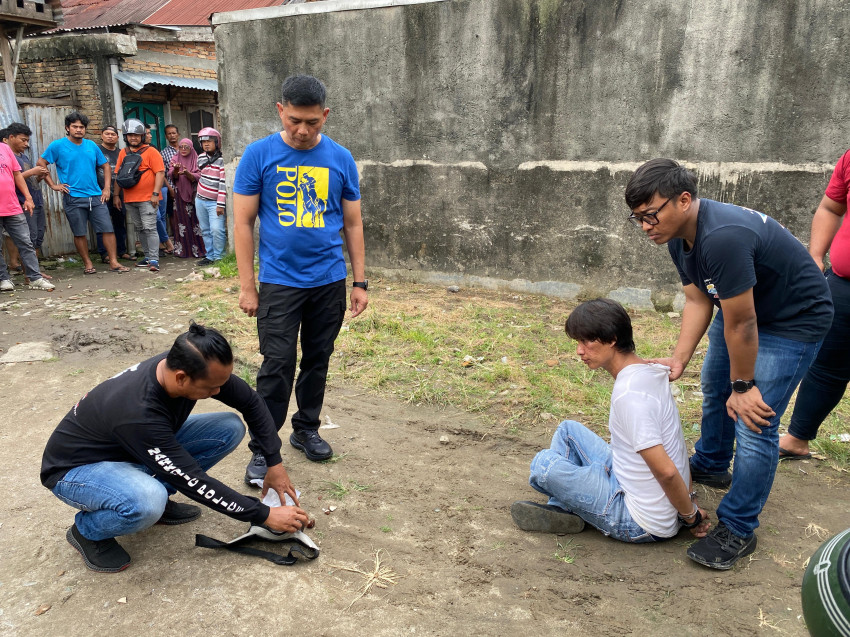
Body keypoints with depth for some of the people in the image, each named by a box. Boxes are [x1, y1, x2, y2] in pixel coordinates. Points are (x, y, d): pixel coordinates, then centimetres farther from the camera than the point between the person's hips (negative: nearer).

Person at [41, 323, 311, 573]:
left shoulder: (189, 365, -22)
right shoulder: (139, 413, -40)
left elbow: (251, 402, -6)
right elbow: (194, 482, -32)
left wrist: (274, 462, -9)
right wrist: (264, 515, -25)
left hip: (143, 450, 7)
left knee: (230, 428, -11)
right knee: (147, 503, -40)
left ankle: (154, 494, 4)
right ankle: (86, 531, -5)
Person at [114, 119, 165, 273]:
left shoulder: (151, 151, -4)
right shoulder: (123, 153, 13)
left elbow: (160, 173, -9)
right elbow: (118, 175, 17)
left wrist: (155, 193, -15)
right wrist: (116, 195, 14)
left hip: (147, 198, -6)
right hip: (129, 199, 6)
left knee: (150, 228, -10)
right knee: (140, 229, 12)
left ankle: (154, 260, -10)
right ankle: (148, 256, 21)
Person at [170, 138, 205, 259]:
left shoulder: (196, 160, 3)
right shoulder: (175, 160, 8)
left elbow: (197, 177, -8)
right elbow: (173, 176, -7)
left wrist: (187, 173, -27)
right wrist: (176, 169, -29)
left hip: (193, 194, -1)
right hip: (180, 195, 1)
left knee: (194, 221, -4)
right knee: (181, 221, 0)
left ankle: (197, 249, 2)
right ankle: (183, 250, 4)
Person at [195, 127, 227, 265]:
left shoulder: (221, 160, -13)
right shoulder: (201, 158, 6)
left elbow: (223, 183, -17)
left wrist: (220, 204, -20)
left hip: (214, 202, -6)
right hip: (200, 200, 6)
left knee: (217, 230, -15)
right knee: (205, 230, 10)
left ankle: (219, 257, -1)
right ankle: (210, 255, 19)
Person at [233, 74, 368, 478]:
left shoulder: (341, 159, 2)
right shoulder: (259, 155, -4)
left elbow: (353, 224, 6)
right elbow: (243, 223, -3)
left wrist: (360, 282, 3)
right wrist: (247, 287, -6)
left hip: (330, 282, 3)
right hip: (279, 282, -2)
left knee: (317, 360, 13)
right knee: (277, 366, -2)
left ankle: (306, 429, 31)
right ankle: (263, 448, 12)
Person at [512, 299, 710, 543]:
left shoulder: (628, 393, -29)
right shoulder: (649, 372, 2)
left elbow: (666, 471, -28)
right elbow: (677, 443, 11)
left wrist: (691, 516, -12)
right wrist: (691, 498, 11)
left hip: (642, 525, -9)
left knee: (544, 464, -13)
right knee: (569, 430, 13)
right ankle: (561, 510, 10)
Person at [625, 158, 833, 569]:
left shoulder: (722, 238, -39)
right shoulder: (679, 238, -9)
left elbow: (741, 324, -31)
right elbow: (697, 301, -3)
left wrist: (743, 386, -19)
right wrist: (679, 359, -13)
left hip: (793, 321, -9)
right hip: (739, 308, 10)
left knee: (753, 423, -12)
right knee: (714, 388, 23)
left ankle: (737, 530, 4)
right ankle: (711, 466, 48)